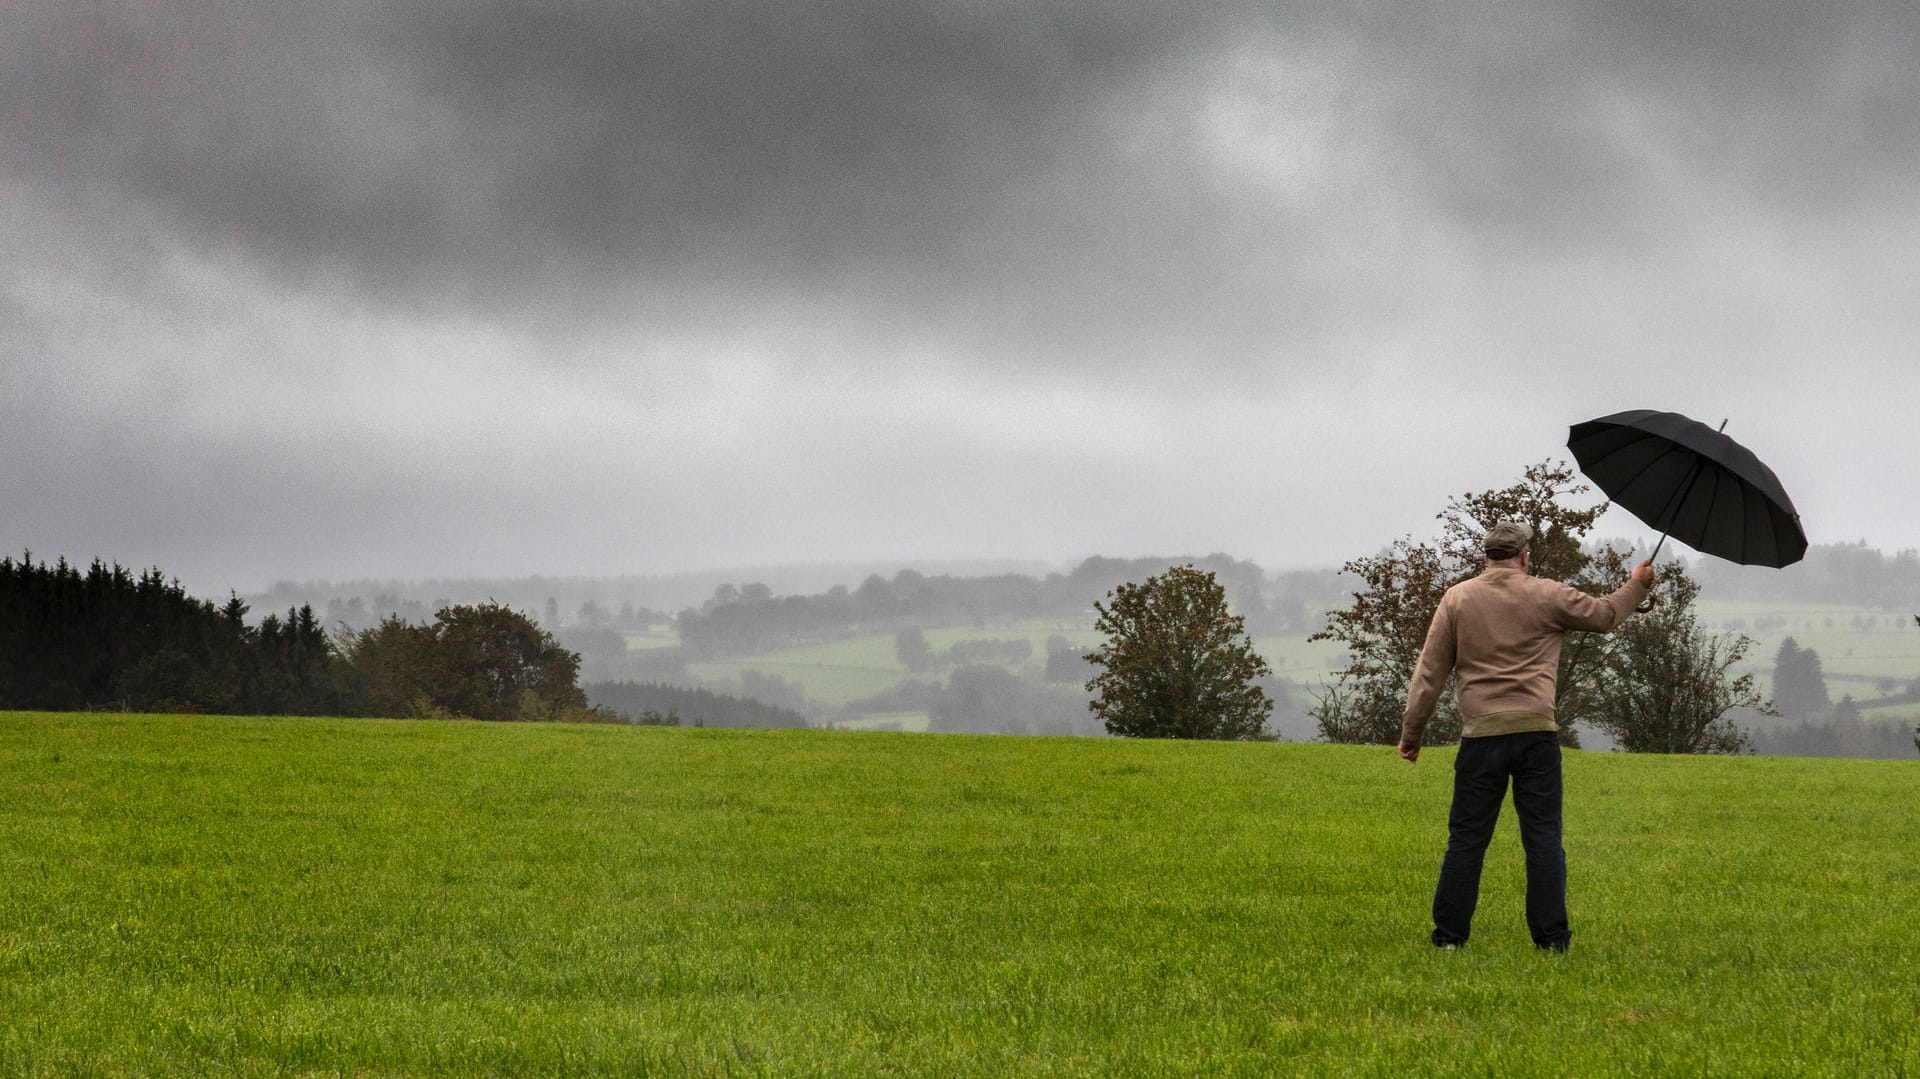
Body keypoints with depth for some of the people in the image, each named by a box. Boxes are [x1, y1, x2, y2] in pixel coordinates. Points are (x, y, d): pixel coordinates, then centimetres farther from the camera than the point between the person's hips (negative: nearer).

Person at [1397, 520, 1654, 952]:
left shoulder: (1458, 598, 5)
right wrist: (1637, 585, 38)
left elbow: (1430, 671, 5)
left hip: (1481, 734, 0)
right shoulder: (1547, 596, 4)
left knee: (1467, 837, 6)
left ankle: (1449, 933, 7)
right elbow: (1604, 615, 19)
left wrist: (1412, 731, 11)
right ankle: (1551, 936, 4)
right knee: (1543, 838, 4)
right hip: (1536, 731, 0)